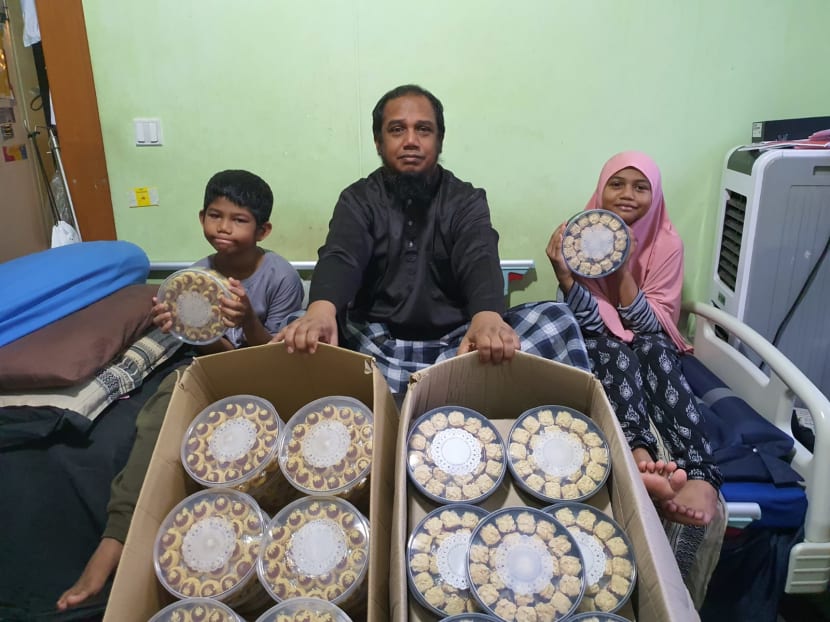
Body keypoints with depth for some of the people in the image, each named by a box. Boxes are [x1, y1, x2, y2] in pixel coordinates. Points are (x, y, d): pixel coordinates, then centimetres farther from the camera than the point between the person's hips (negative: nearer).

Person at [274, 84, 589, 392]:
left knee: (556, 320, -23)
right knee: (300, 337, -29)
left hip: (456, 344, 0)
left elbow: (480, 261, -15)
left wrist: (488, 317, -41)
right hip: (376, 347, 1)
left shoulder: (466, 200, 5)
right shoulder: (358, 200, 6)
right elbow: (340, 258, -15)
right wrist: (321, 310, -41)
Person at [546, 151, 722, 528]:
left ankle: (700, 474, -50)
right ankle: (640, 455, -59)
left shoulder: (667, 243, -7)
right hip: (595, 345, -1)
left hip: (647, 345, 1)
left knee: (654, 350, -33)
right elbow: (588, 321, -16)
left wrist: (624, 272, -26)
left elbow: (655, 324, -13)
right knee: (617, 354, -34)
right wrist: (563, 274, -33)